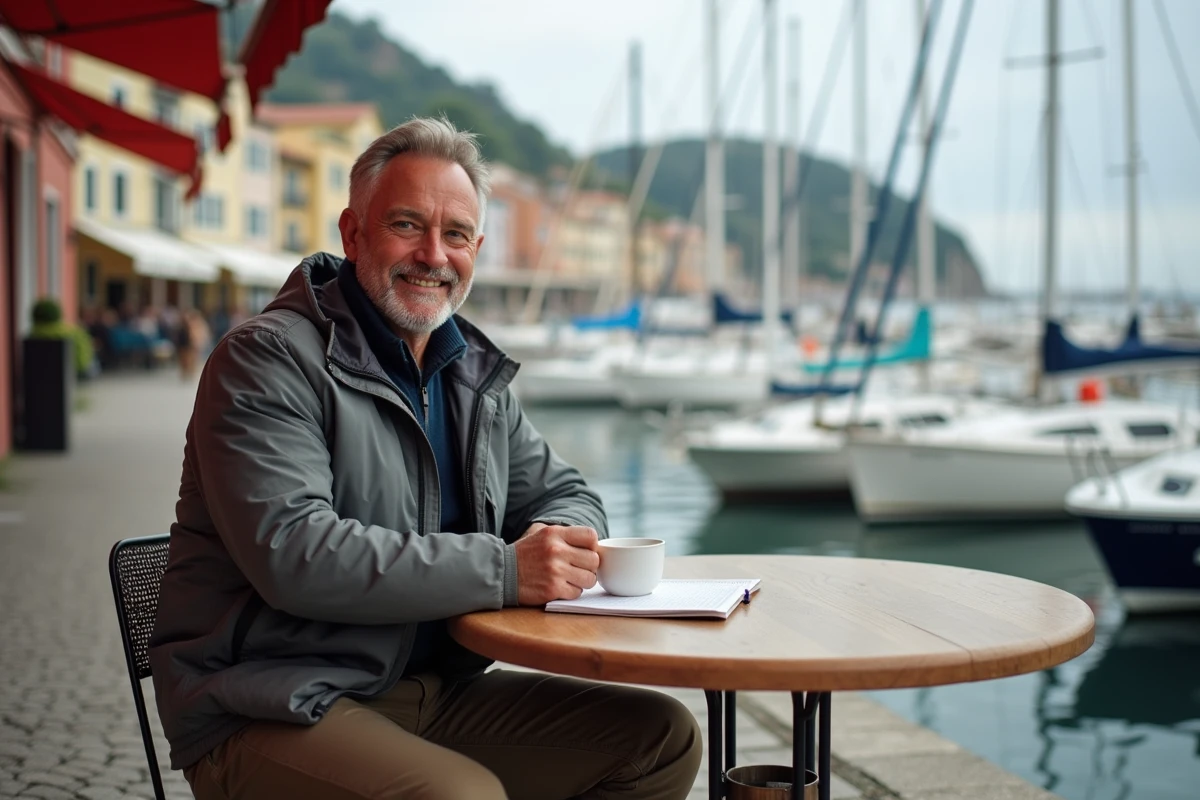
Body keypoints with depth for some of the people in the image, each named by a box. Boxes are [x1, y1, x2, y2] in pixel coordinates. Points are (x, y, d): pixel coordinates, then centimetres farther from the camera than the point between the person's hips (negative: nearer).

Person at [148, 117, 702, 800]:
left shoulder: (475, 374, 14)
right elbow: (291, 553, -23)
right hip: (278, 714, -7)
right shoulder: (267, 359, -10)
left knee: (662, 738, 0)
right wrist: (503, 571, -25)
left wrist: (559, 542, -6)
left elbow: (565, 495, 21)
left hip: (438, 693, 8)